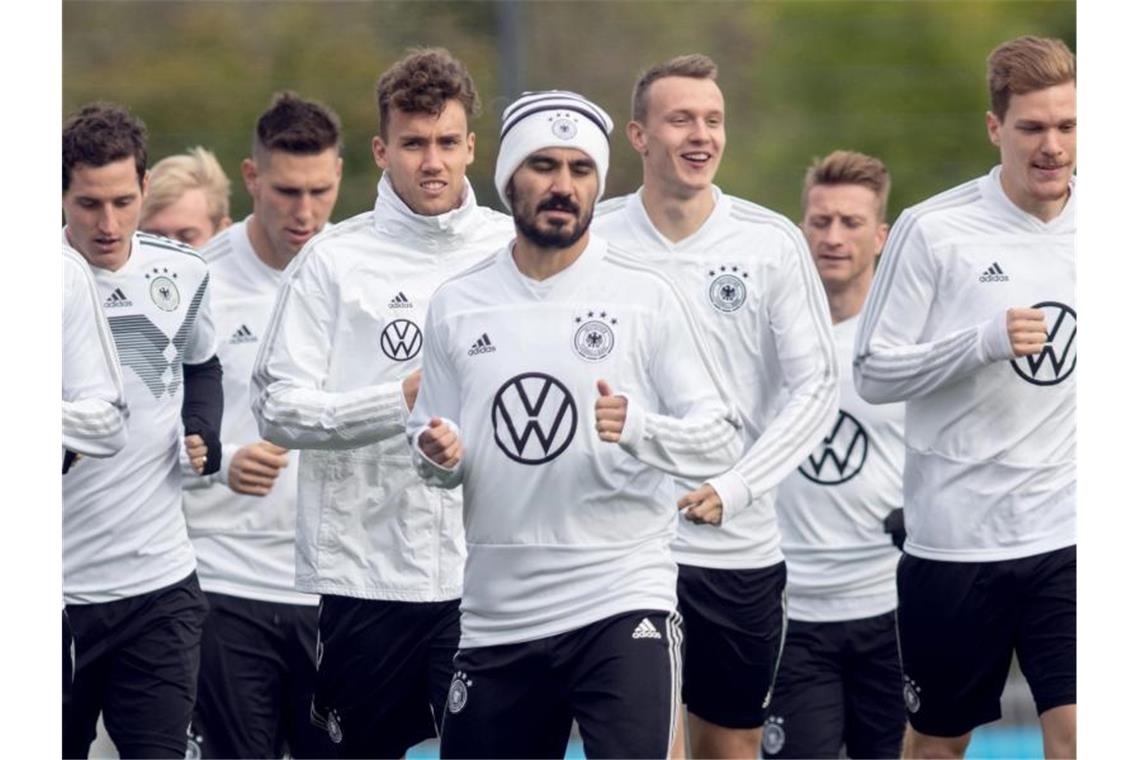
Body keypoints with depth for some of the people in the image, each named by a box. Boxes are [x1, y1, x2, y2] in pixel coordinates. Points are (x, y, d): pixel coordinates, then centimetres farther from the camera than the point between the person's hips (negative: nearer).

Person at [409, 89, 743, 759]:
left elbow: (722, 439, -4)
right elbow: (431, 449, 14)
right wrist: (440, 456, -9)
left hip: (621, 601, -4)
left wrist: (638, 428, -24)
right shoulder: (456, 305, 8)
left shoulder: (644, 296, -2)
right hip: (497, 615, 4)